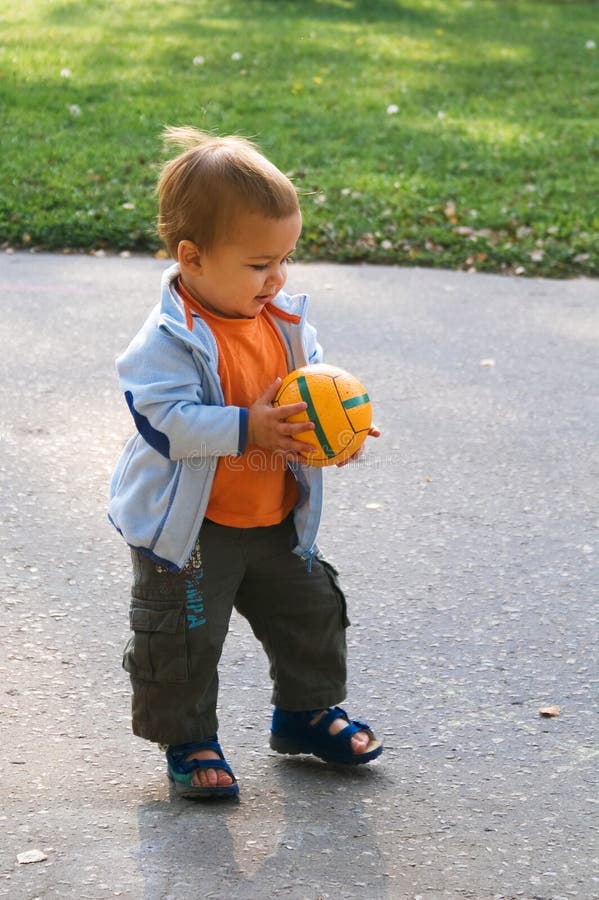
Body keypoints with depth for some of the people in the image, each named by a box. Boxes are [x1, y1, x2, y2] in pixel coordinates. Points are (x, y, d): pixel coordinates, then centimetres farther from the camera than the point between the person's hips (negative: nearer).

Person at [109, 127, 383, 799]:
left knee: (312, 615, 19)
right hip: (190, 528, -7)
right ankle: (188, 741, 23)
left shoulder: (285, 320, -2)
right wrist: (247, 427, -37)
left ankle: (305, 712, 40)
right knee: (184, 639, 3)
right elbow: (164, 421, -31)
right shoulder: (170, 340, -24)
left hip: (276, 518, 7)